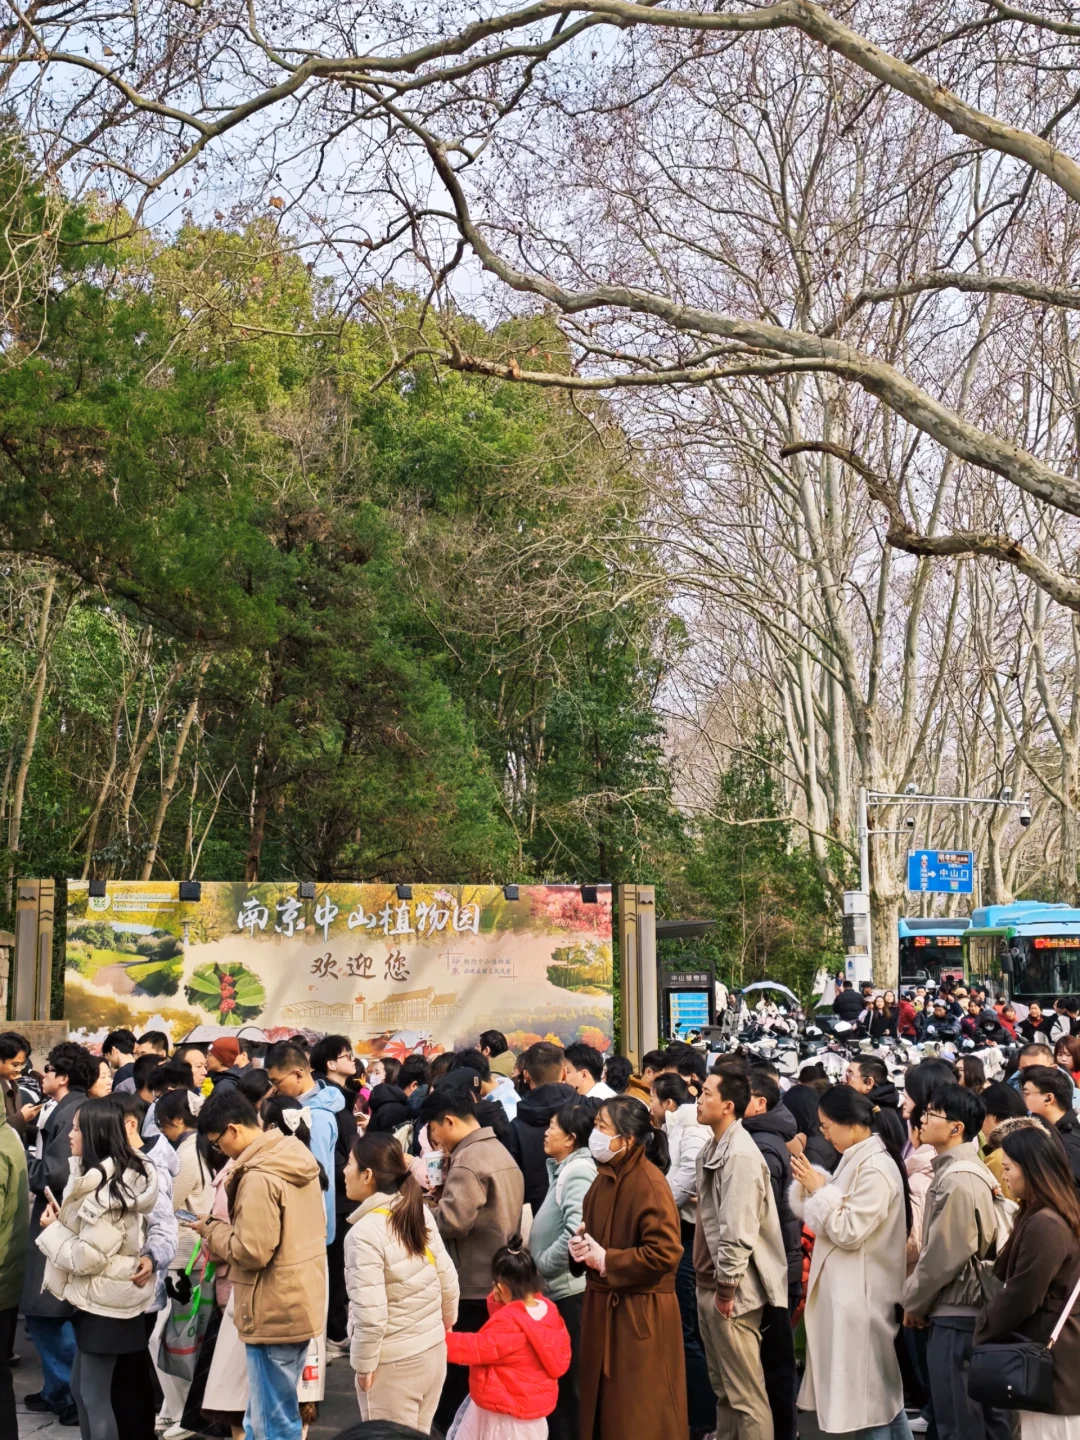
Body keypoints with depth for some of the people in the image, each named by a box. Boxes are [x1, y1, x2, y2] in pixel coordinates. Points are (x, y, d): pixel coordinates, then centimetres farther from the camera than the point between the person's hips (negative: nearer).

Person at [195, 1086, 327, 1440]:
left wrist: (212, 1229, -7)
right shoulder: (298, 1158, 7)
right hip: (300, 1302, 9)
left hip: (274, 1312, -9)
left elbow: (252, 1251, -24)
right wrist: (225, 1226, 11)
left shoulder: (258, 1177, -22)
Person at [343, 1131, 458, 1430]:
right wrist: (444, 1323, 21)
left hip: (392, 1363, -7)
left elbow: (371, 1314, -22)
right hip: (433, 1350, 7)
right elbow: (448, 1281, 5)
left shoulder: (364, 1233, -21)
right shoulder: (421, 1213, -1)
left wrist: (363, 1364, -9)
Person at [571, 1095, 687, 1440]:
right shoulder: (606, 1176, 8)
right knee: (605, 1406, 16)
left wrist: (605, 1260, -18)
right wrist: (580, 1246, -2)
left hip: (639, 1313, -8)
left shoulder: (648, 1183, -19)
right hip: (603, 1305, 8)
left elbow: (665, 1252, -25)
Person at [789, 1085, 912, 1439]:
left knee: (869, 1390, -2)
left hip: (862, 1293, -10)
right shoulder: (857, 1160, 10)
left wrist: (819, 1189, -14)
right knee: (882, 1385, 16)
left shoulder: (876, 1168, -19)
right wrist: (809, 1185, -1)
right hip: (848, 1289, 10)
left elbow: (848, 1231, -22)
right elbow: (832, 1220, 13)